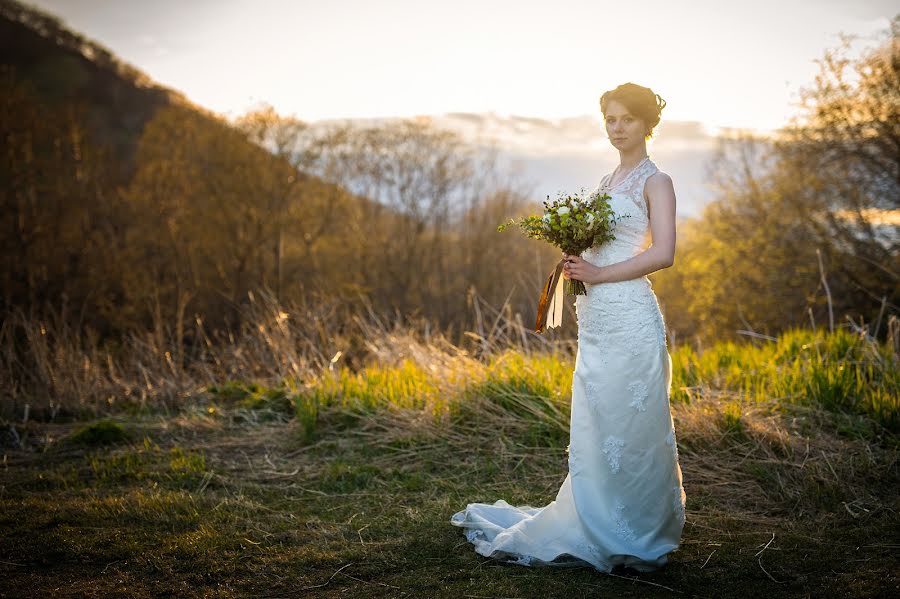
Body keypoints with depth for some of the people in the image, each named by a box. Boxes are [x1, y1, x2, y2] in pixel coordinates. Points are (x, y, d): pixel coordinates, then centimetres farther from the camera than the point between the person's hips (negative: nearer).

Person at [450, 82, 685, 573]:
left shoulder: (656, 182, -3)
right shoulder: (606, 182, 20)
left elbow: (663, 252, -14)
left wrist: (599, 273, -15)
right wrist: (573, 265, 3)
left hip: (629, 317, -8)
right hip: (593, 320, 8)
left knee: (630, 426, -2)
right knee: (593, 429, 11)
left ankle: (639, 540, 10)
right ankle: (599, 530, 23)